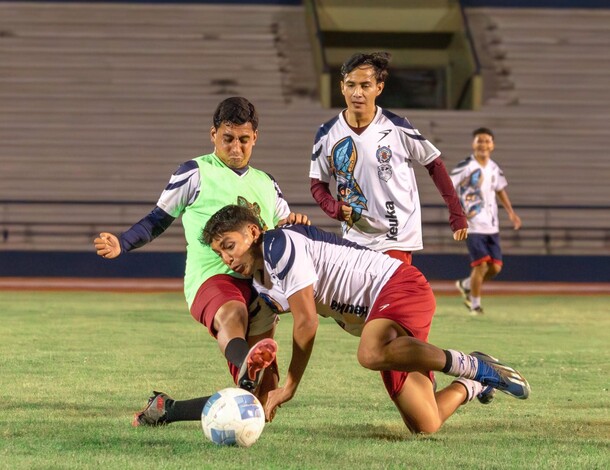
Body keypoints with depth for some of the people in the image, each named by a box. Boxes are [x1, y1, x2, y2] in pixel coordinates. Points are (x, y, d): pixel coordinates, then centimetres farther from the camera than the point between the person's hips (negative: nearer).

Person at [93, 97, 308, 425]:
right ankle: (248, 369, -78)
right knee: (232, 313, -46)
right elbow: (158, 219, 12)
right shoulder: (196, 173, 10)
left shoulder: (266, 184, 24)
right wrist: (122, 245, -5)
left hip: (259, 284, 7)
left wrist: (293, 223, 5)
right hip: (212, 276, -7)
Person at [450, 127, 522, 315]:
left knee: (495, 267, 4)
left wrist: (510, 212, 16)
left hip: (492, 226, 6)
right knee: (481, 264, -13)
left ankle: (466, 285, 29)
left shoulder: (494, 168, 9)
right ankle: (475, 304, 6)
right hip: (473, 225, -6)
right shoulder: (465, 167, -10)